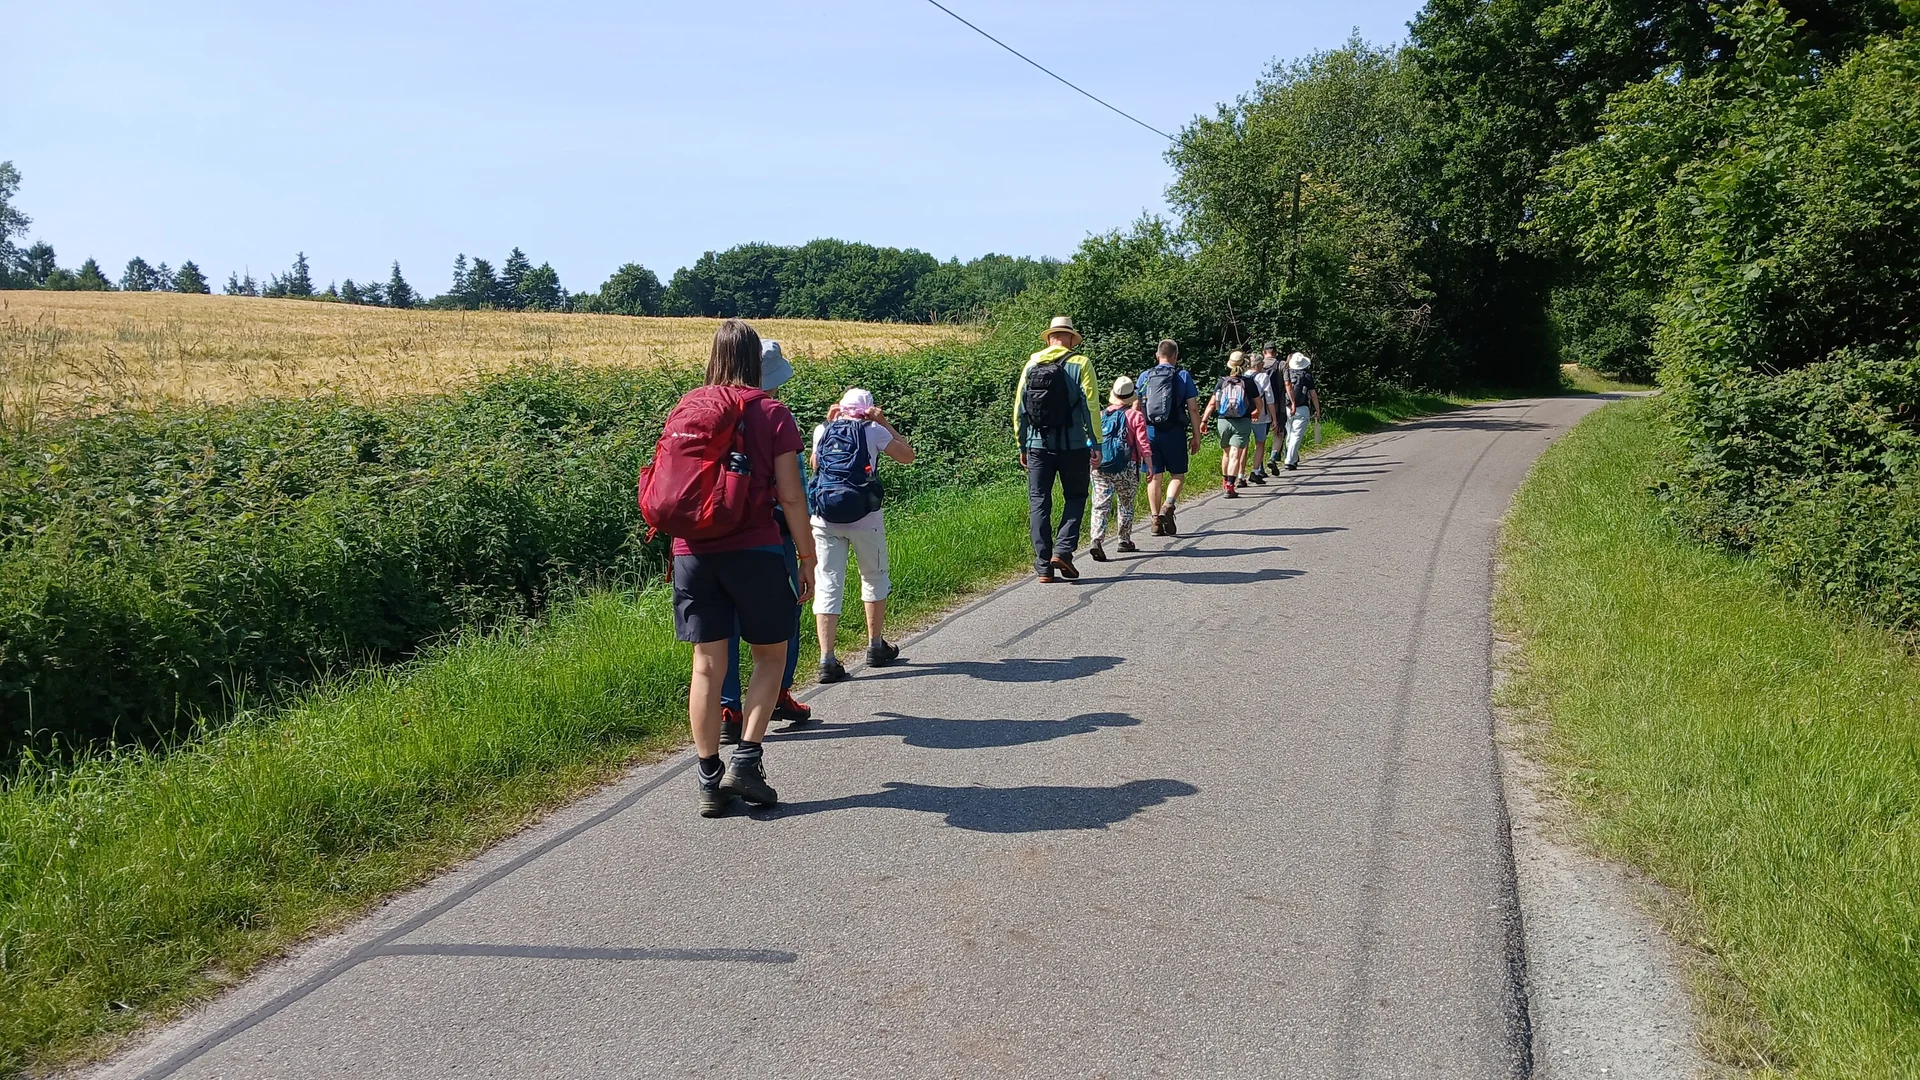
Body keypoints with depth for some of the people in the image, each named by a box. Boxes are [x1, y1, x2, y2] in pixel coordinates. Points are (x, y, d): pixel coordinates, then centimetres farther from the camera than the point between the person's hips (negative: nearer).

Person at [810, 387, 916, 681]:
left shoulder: (822, 432, 8)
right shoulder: (873, 431, -1)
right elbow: (907, 456, 12)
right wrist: (884, 423, 13)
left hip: (825, 519, 2)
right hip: (864, 518, -2)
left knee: (826, 585, 1)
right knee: (874, 578, 20)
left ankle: (827, 660, -7)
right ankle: (876, 646, 30)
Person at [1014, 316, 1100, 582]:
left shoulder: (1031, 365, 6)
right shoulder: (1080, 364, -3)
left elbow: (1019, 409, 7)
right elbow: (1090, 407, -8)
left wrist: (1023, 447, 15)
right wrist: (1096, 445, -3)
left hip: (1037, 445, 2)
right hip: (1072, 445, -2)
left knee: (1038, 502, 7)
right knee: (1075, 497, 13)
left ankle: (1043, 565, 3)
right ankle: (1063, 550, -5)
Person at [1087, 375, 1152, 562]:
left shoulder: (1100, 415, 7)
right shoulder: (1135, 416, -2)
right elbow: (1142, 444, -4)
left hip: (1100, 468, 2)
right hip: (1126, 469, -2)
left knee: (1100, 505, -2)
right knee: (1126, 505, 16)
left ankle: (1096, 541, -20)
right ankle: (1125, 540, 26)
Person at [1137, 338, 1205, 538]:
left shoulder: (1145, 376, 7)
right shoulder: (1183, 376, 1)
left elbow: (1136, 407, 6)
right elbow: (1193, 409, -1)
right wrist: (1196, 436, 5)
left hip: (1150, 431, 2)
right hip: (1174, 432, -2)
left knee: (1154, 477, 8)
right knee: (1177, 474, 10)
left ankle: (1156, 520, 6)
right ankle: (1168, 506, -15)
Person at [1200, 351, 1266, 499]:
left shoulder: (1222, 382, 1)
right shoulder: (1249, 382, -3)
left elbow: (1212, 404, -2)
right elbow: (1259, 404, 7)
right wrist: (1257, 412, 30)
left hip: (1223, 421, 3)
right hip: (1242, 422, -3)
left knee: (1226, 452, 21)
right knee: (1235, 455, -7)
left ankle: (1225, 481, 37)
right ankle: (1230, 487, -17)